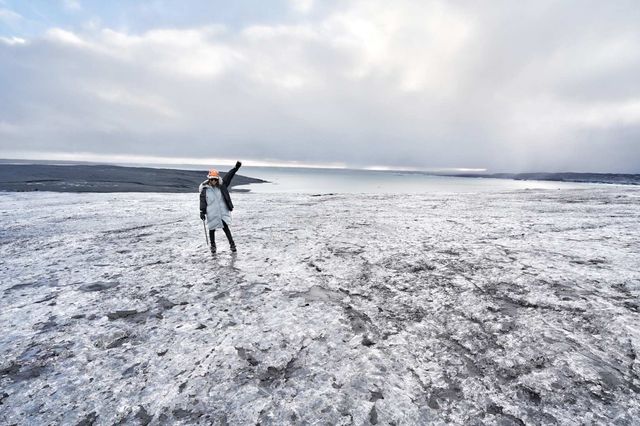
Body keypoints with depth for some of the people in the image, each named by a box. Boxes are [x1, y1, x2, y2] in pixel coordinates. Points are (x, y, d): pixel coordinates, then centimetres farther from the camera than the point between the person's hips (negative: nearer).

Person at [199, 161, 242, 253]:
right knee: (212, 229, 12)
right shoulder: (204, 189, -6)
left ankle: (232, 244, 5)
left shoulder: (221, 186, 0)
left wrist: (236, 168, -14)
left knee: (225, 227, -3)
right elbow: (203, 201, -3)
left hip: (223, 212, 1)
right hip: (211, 214, -1)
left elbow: (228, 176, -5)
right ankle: (213, 245, 30)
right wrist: (202, 212, -9)